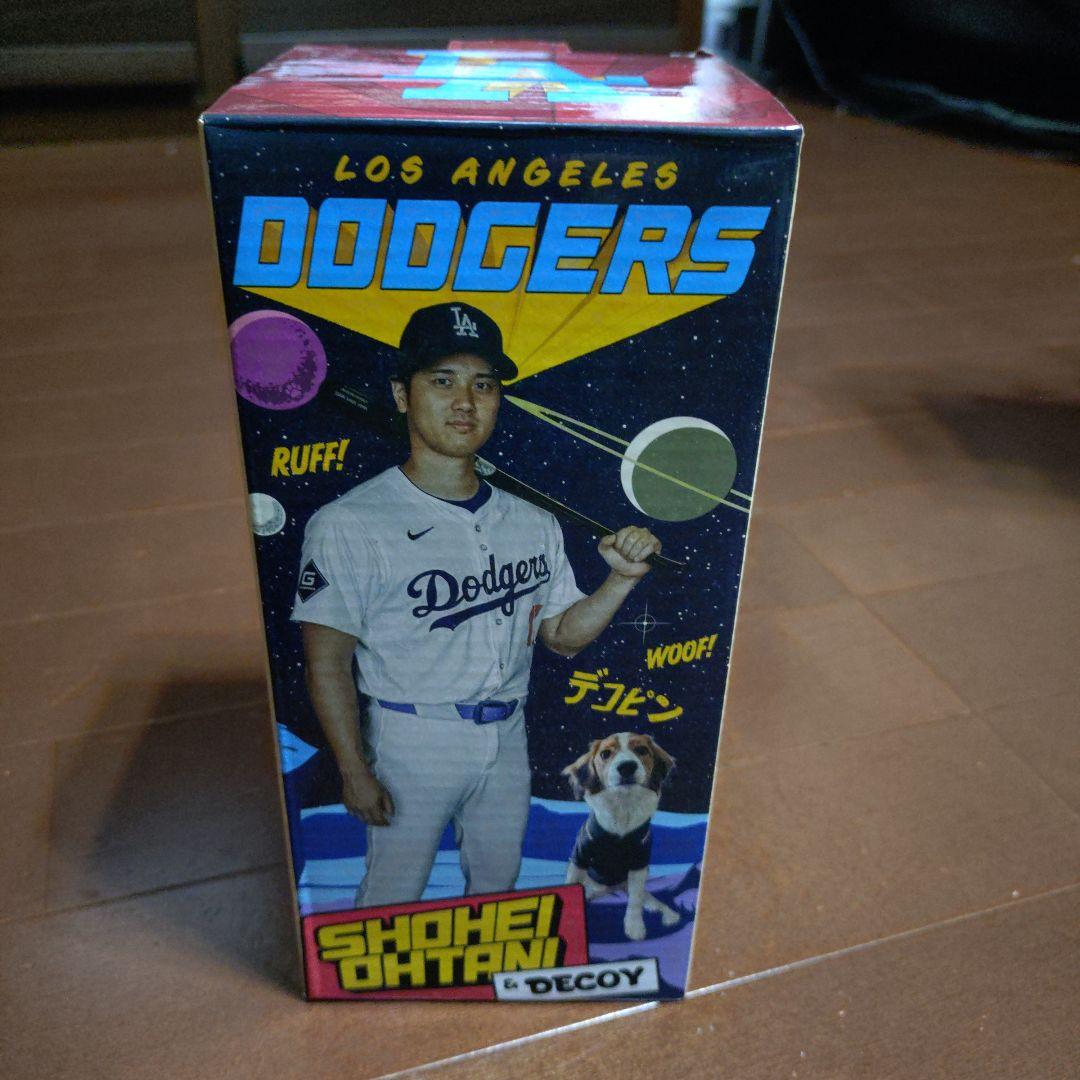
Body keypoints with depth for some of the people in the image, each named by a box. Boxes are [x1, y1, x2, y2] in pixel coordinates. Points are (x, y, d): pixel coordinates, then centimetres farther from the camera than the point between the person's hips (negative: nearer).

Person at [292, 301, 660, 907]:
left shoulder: (535, 524, 0)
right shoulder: (349, 524, -16)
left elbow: (562, 634, 6)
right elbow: (328, 661, -12)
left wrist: (622, 579, -9)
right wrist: (355, 772, -12)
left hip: (507, 740, 5)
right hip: (411, 743, -5)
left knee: (498, 885, 24)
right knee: (391, 901, 13)